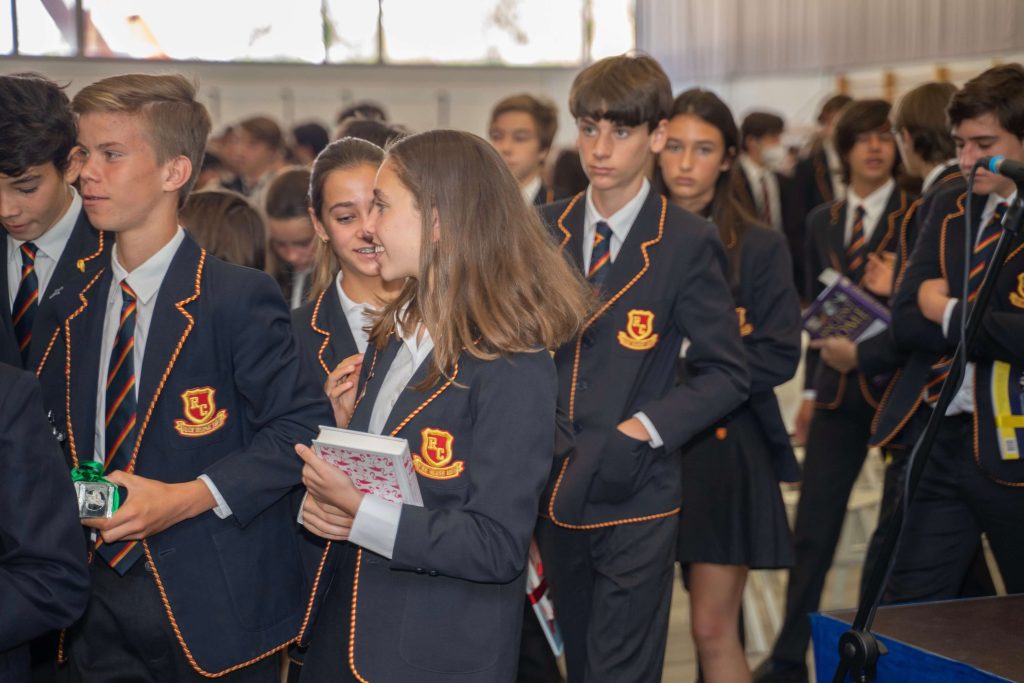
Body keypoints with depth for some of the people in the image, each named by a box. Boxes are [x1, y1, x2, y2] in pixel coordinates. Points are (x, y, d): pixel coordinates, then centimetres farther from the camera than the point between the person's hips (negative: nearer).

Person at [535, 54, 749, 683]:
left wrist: (645, 429, -18)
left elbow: (726, 373, -6)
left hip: (635, 497, -4)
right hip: (555, 492, 5)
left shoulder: (688, 243, -8)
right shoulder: (545, 230, 6)